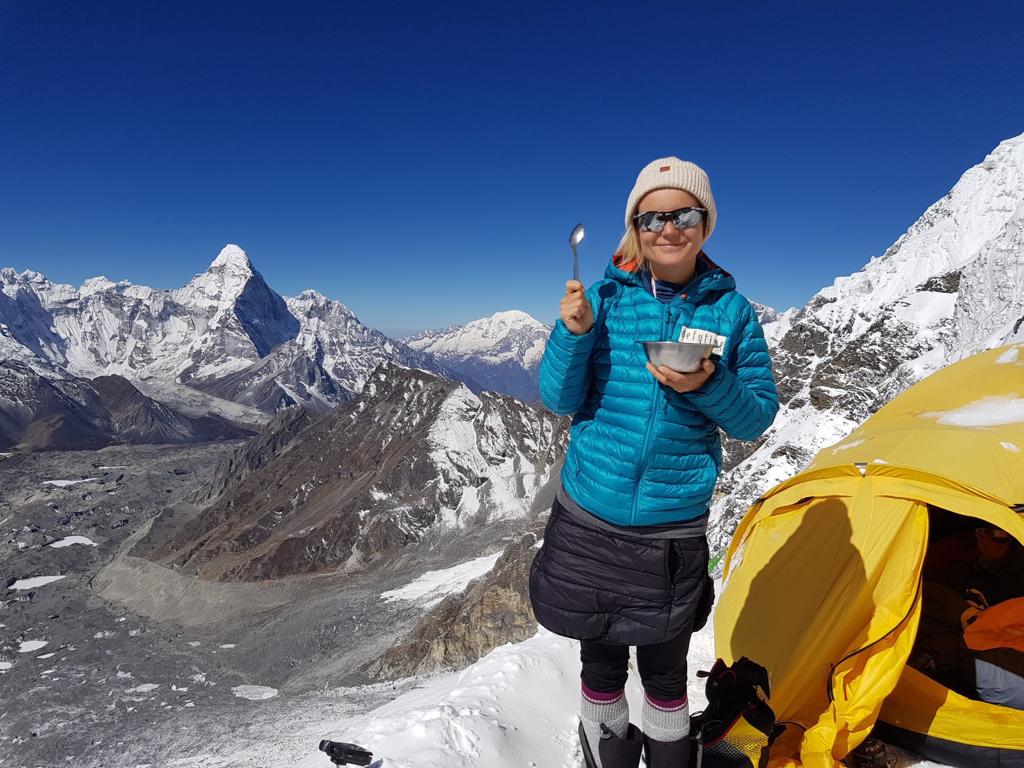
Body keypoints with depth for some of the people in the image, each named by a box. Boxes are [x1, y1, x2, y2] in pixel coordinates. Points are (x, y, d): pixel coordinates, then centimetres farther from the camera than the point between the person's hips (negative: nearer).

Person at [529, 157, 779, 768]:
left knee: (665, 667, 16)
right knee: (602, 658, 18)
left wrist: (710, 387, -20)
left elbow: (757, 418, -1)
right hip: (588, 518, 1)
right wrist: (573, 334, -22)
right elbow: (560, 400, -5)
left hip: (673, 528, 0)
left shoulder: (731, 310, -2)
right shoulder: (605, 298, -3)